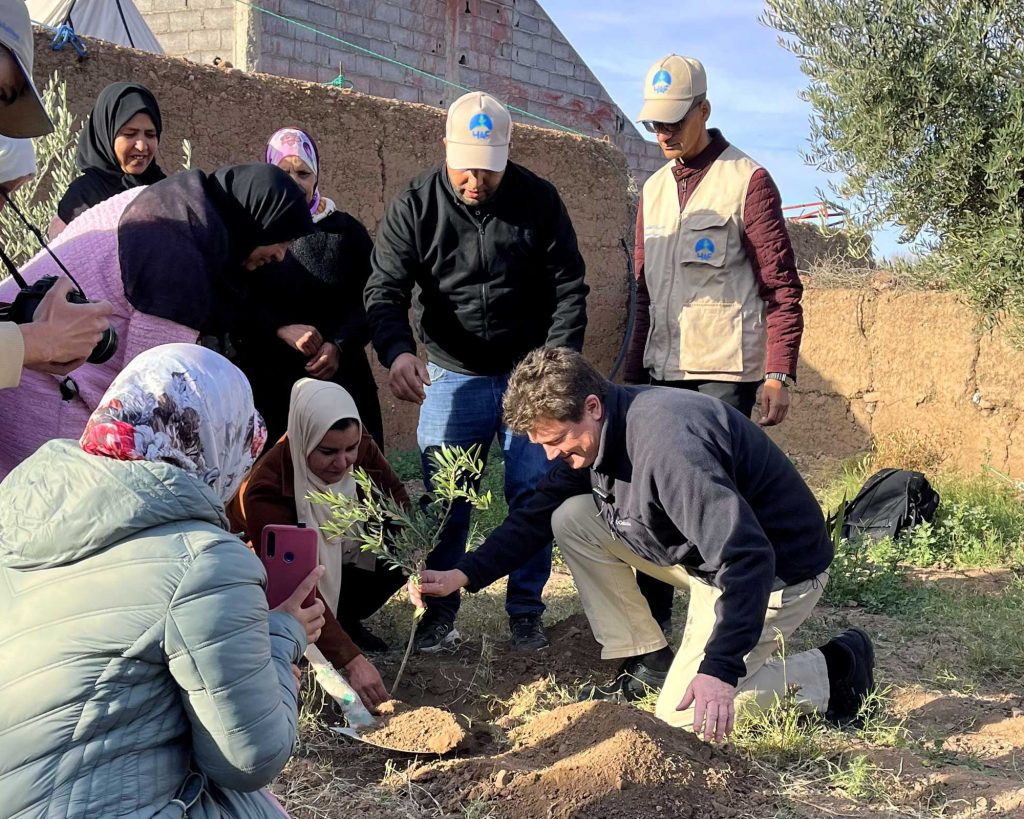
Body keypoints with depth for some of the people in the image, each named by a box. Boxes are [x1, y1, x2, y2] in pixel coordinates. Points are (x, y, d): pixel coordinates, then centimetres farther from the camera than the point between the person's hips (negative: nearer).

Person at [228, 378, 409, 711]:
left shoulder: (358, 446, -22)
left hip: (335, 563, 6)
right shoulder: (265, 492, -36)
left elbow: (394, 493, -7)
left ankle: (344, 620, 6)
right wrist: (351, 660, -44)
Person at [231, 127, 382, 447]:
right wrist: (281, 331, -14)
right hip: (266, 382, -1)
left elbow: (368, 302, 7)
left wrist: (339, 345, -10)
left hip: (340, 381, 1)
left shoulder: (347, 230, 11)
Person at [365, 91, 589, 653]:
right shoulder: (414, 205, -6)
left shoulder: (538, 199, -5)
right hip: (451, 374, 0)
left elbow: (568, 287, -1)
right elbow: (385, 290, -10)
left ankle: (525, 611, 17)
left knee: (533, 492, 2)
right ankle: (439, 610, 17)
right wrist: (397, 351, -30)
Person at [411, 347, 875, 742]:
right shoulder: (597, 434, -5)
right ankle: (649, 663, 9)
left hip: (777, 569, -9)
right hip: (703, 554, 9)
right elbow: (536, 516, 5)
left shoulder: (667, 441, -34)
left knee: (683, 717, -11)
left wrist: (719, 668, -43)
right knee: (572, 518, -2)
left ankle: (831, 672, 6)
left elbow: (747, 558, -38)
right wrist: (465, 574, -8)